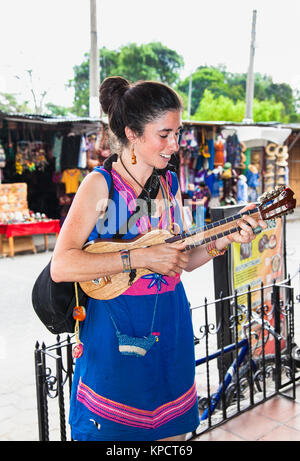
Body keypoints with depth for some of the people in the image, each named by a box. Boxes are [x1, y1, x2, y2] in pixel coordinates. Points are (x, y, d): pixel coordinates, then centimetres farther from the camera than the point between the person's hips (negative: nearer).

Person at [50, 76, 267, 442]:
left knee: (171, 429, 18)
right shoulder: (100, 184, -13)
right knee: (110, 429, 10)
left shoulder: (171, 183, 4)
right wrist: (140, 257, -25)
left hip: (170, 327, 6)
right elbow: (60, 267, -23)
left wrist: (223, 240, -5)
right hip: (115, 330, -5)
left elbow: (181, 260, 11)